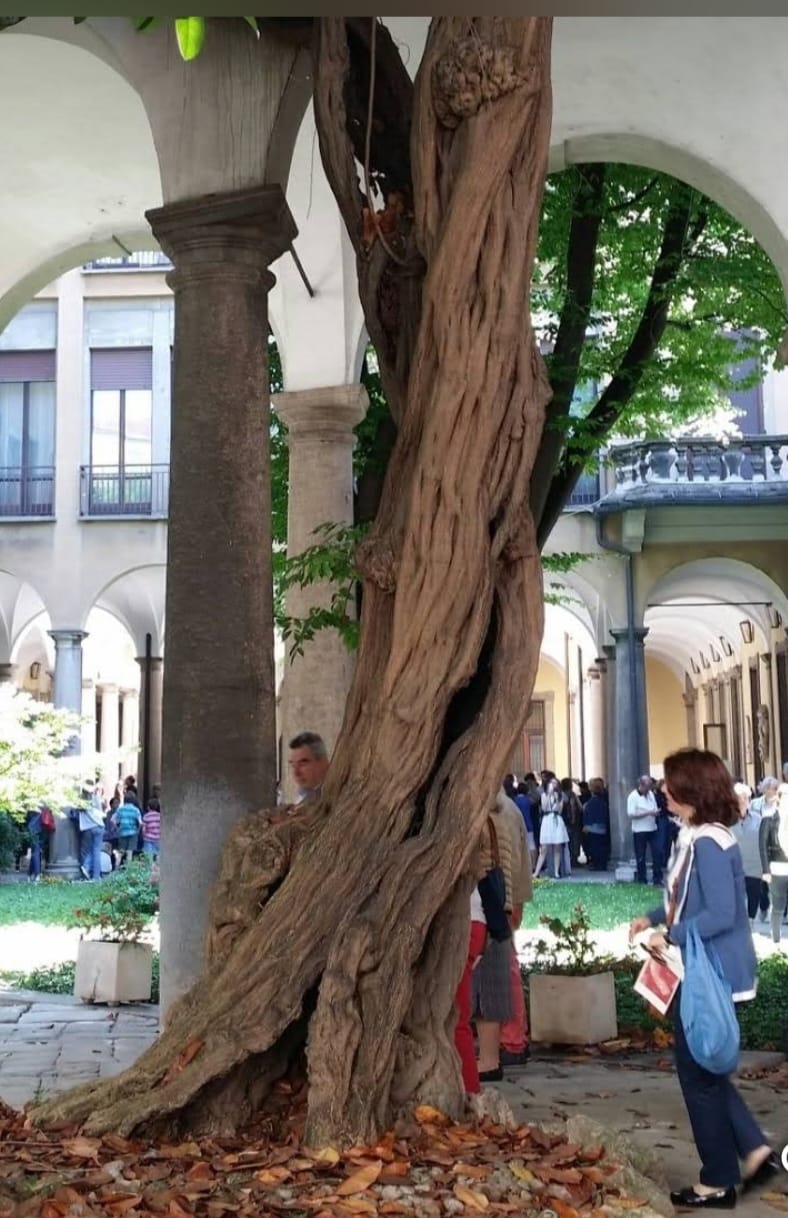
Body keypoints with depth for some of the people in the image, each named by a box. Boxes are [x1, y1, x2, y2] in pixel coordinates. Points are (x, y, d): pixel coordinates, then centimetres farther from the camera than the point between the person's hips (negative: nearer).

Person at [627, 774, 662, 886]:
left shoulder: (651, 794, 8)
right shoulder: (633, 796, -11)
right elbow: (631, 815, -17)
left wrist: (655, 813, -3)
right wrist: (647, 813, -21)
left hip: (652, 829, 5)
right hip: (640, 831, -5)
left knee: (657, 855, 1)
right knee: (641, 857, 4)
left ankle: (657, 878, 9)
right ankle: (642, 880, 13)